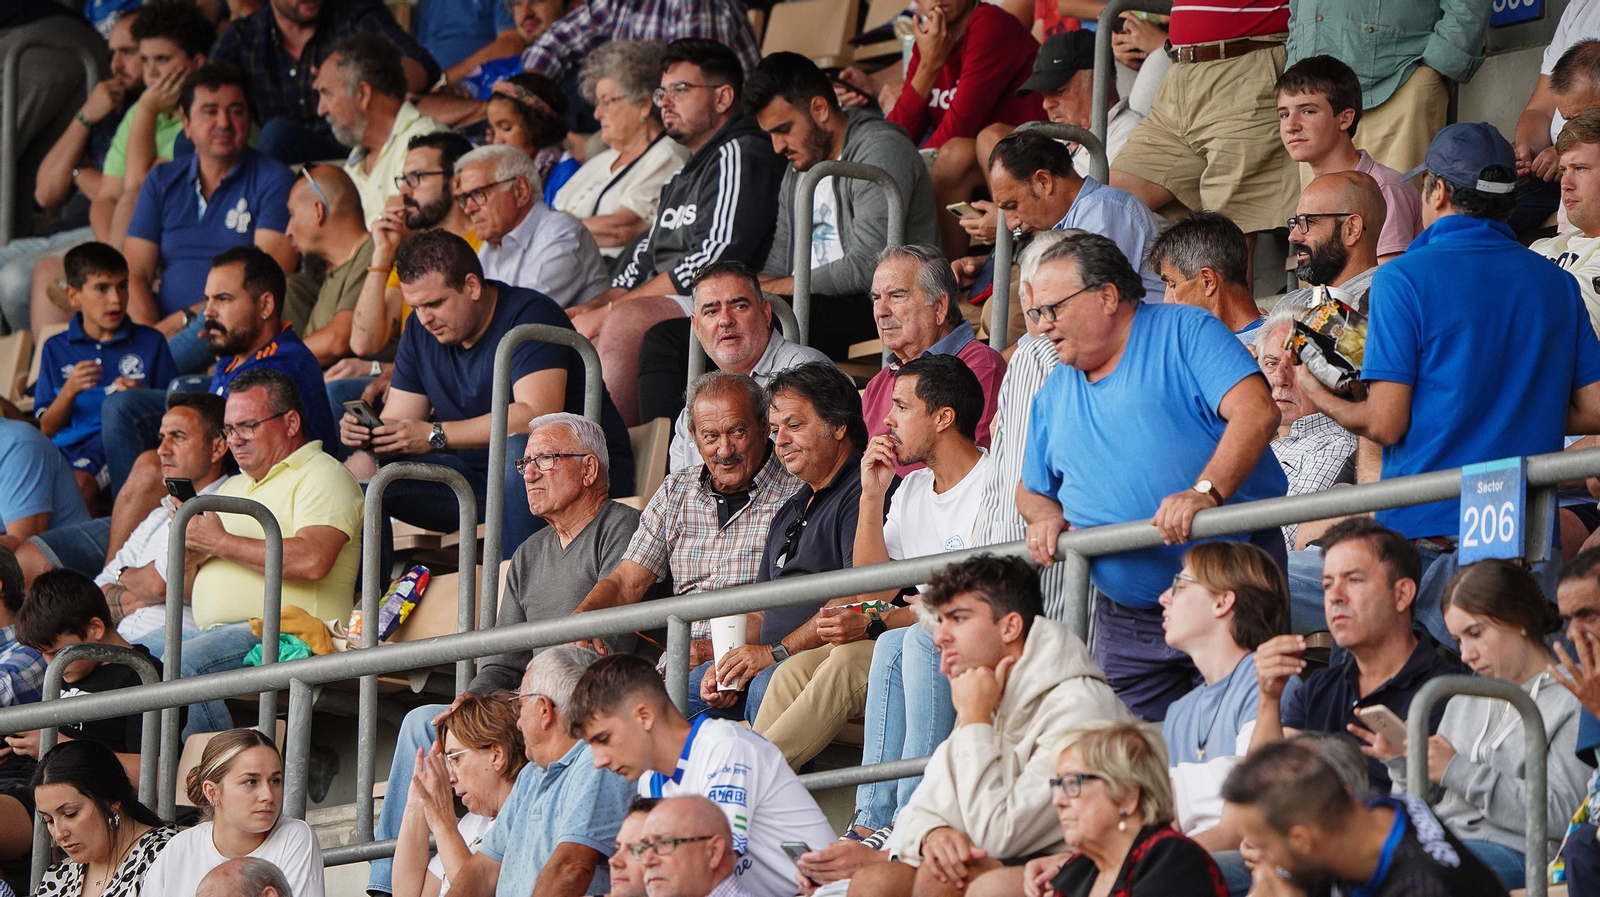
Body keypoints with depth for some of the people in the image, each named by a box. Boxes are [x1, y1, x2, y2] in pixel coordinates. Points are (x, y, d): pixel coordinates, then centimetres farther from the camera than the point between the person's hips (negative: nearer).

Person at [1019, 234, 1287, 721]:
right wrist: (1046, 518, 3)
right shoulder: (1054, 395, 18)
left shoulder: (1183, 333, -3)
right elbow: (1032, 491, 28)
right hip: (1125, 621, 6)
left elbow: (1257, 412, -17)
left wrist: (1205, 491, -30)